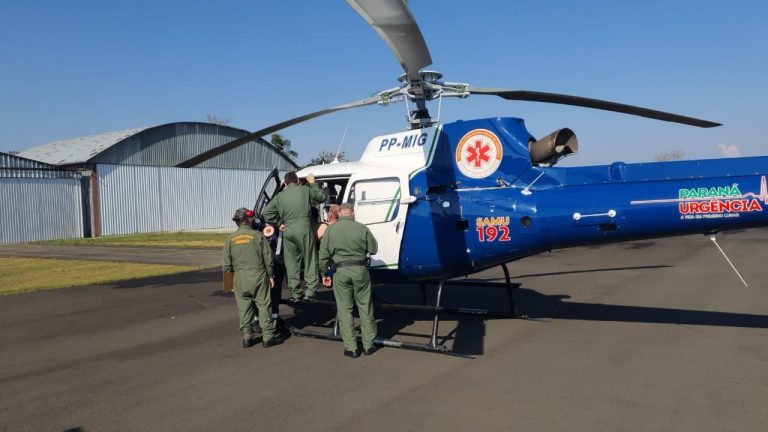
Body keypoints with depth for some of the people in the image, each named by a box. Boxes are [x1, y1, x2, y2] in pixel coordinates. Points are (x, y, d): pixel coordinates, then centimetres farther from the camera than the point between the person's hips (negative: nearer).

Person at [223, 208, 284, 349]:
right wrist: (270, 275, 8)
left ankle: (247, 337, 15)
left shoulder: (230, 239, 3)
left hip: (239, 279, 3)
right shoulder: (258, 235, -5)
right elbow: (268, 258, -3)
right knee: (264, 306, 5)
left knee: (244, 308, 10)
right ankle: (268, 337, 8)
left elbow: (227, 264, 5)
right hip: (258, 276, -2)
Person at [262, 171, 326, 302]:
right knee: (309, 259, 6)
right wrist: (313, 184, 30)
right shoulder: (306, 190, 5)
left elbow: (265, 212, 11)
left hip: (287, 231, 2)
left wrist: (278, 224, 18)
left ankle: (295, 293, 12)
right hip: (304, 228, -2)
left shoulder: (279, 196, 12)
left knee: (291, 262, 9)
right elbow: (321, 197, 19)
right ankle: (310, 290, 3)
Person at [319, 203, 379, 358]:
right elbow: (373, 249, 3)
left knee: (345, 310, 9)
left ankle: (351, 348, 11)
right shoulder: (361, 228, -4)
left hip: (340, 272, 0)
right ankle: (368, 345, 19)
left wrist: (325, 273, 11)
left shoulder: (330, 229, -2)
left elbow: (324, 255, 0)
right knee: (365, 308, 12)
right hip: (360, 270, 0)